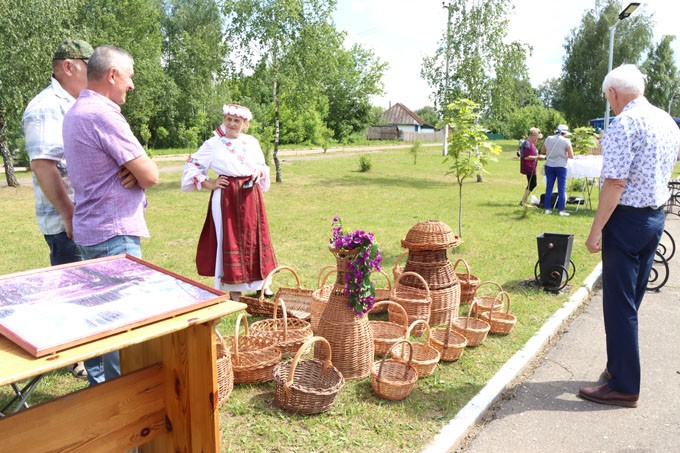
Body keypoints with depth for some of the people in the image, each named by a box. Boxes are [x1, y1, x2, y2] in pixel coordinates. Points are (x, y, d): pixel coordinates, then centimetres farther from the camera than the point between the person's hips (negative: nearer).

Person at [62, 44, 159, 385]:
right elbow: (151, 176, -18)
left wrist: (134, 171, -5)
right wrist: (139, 174, 4)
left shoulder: (75, 113, 14)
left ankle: (98, 383, 29)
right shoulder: (103, 115, -17)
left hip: (89, 230, 10)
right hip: (114, 232, -10)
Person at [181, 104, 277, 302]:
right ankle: (234, 290, 10)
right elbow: (192, 166, 1)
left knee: (254, 238, 11)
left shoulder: (252, 142, 8)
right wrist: (208, 184, -7)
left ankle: (260, 284, 25)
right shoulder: (213, 144, -3)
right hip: (226, 198, -4)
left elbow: (262, 165, 19)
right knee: (229, 240, -1)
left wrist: (259, 172, -3)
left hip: (250, 197, 4)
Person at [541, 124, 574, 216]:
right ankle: (561, 209, 1)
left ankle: (547, 208, 11)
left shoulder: (548, 139, 3)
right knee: (561, 188, 1)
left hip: (549, 166, 4)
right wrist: (564, 154, 10)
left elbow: (542, 151, 10)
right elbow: (571, 156, -8)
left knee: (549, 187, 9)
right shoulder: (566, 141, -8)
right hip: (561, 166, -4)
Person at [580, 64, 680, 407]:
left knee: (619, 303, -1)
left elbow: (615, 183, -23)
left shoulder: (623, 124, -17)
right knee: (632, 299, 17)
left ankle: (624, 386, 8)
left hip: (627, 218, -9)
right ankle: (619, 366, 30)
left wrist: (596, 230, -19)